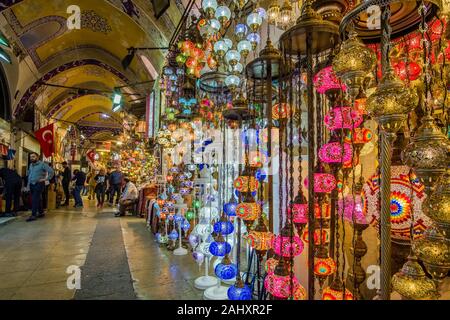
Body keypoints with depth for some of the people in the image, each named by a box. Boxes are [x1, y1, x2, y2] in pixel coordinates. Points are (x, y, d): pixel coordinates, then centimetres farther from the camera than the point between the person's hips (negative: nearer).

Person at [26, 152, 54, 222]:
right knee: (38, 199, 13)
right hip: (32, 184, 7)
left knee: (35, 199, -12)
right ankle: (41, 212, 22)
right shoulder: (31, 165, 14)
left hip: (39, 184, -7)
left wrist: (46, 179, -14)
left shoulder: (42, 164, -8)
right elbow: (29, 174, 23)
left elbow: (51, 171, -13)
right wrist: (28, 184, 16)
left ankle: (33, 215, -10)